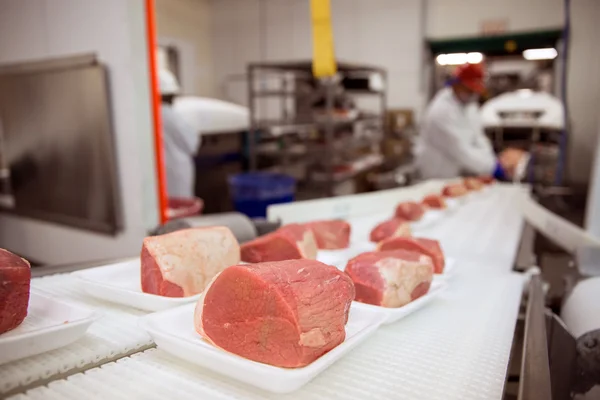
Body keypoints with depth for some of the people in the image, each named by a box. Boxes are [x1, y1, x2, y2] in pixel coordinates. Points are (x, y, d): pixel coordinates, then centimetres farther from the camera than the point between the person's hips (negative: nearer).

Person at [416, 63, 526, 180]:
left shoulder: (469, 104, 4)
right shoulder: (442, 111, -26)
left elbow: (477, 136, 5)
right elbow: (459, 149, -28)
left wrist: (492, 160, -9)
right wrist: (493, 167, -27)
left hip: (461, 171, 8)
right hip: (440, 174, -8)